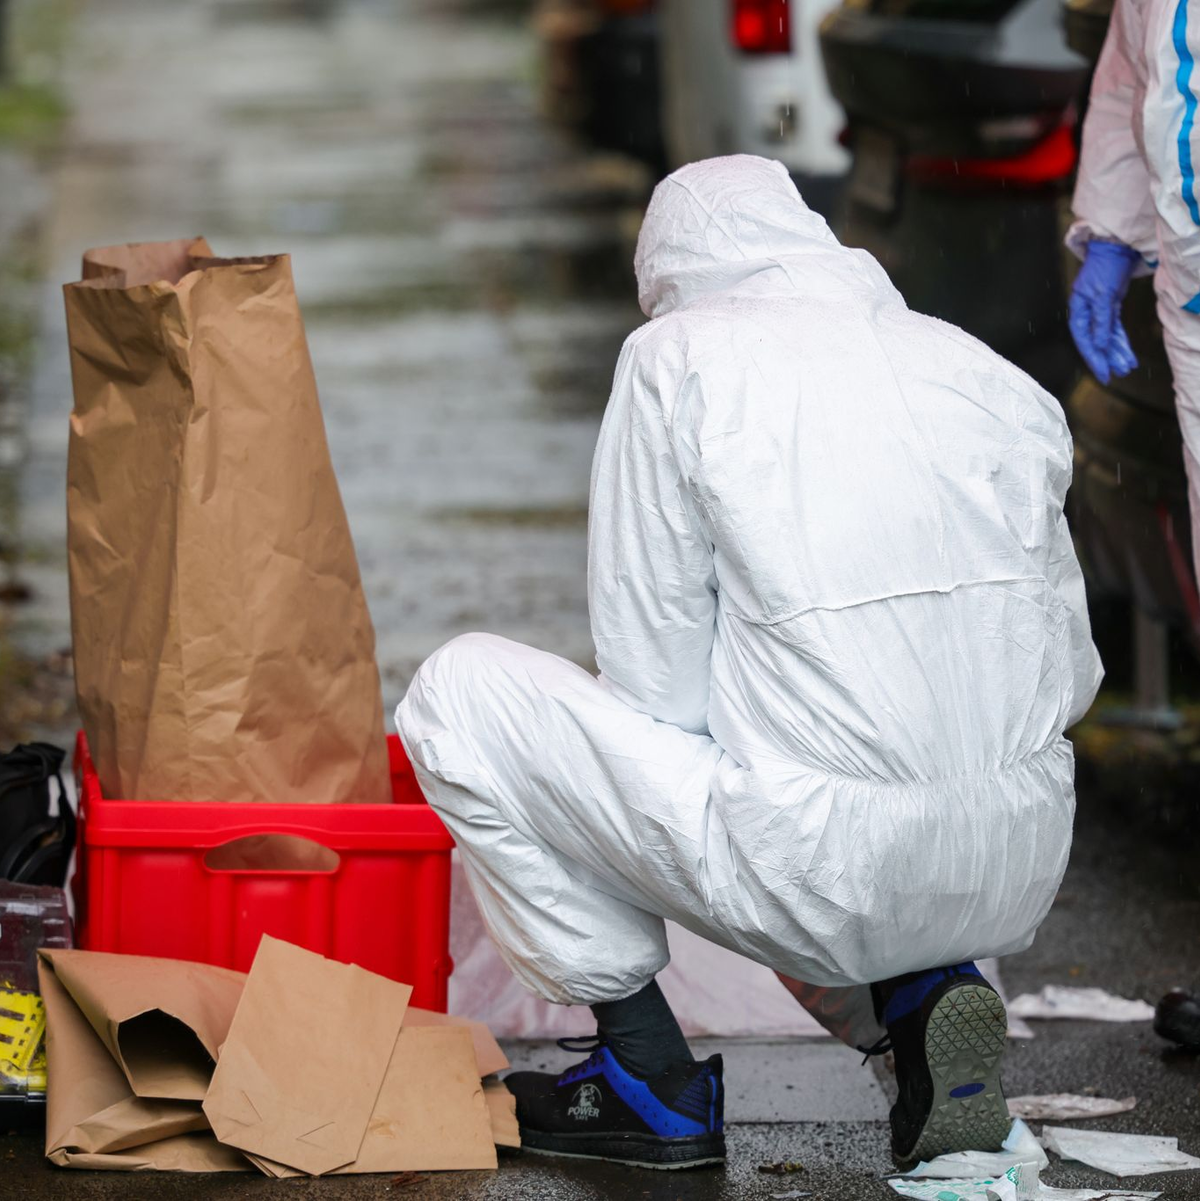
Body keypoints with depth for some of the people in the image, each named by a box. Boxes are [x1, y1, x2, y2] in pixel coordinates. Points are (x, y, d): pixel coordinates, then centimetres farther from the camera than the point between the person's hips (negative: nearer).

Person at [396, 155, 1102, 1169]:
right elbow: (1069, 674, 15)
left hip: (830, 877, -6)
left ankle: (651, 1079, 12)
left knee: (457, 694, 11)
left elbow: (654, 679, 0)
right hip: (1022, 878, 6)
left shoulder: (678, 355, 0)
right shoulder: (989, 373, 13)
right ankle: (927, 988, 14)